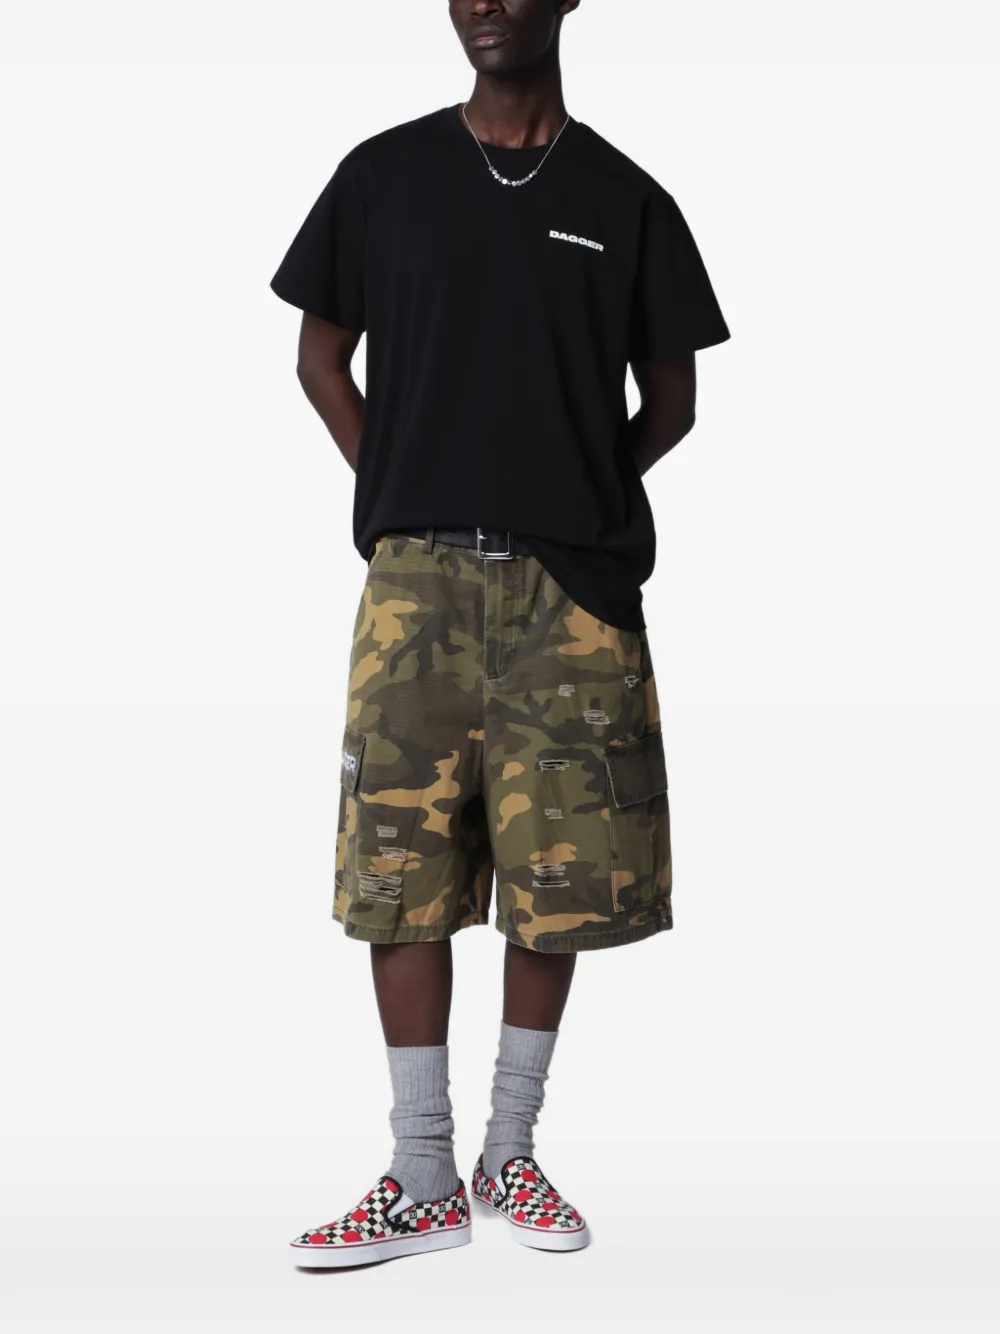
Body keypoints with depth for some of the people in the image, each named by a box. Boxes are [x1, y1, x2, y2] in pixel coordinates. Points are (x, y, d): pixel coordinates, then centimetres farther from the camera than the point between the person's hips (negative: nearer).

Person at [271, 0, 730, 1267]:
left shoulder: (626, 201, 8)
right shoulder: (385, 174, 9)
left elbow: (670, 399, 13)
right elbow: (322, 355, 14)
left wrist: (577, 497, 0)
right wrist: (402, 499, 4)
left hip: (572, 588, 0)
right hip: (418, 577, 0)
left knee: (558, 875, 2)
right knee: (403, 870, -2)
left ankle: (510, 1156, 20)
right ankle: (424, 1182, 10)